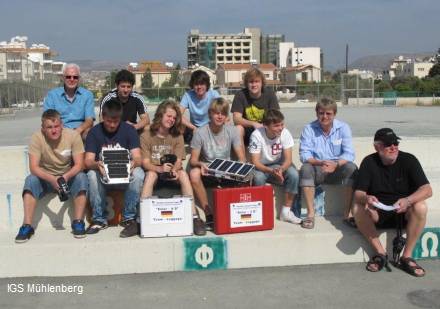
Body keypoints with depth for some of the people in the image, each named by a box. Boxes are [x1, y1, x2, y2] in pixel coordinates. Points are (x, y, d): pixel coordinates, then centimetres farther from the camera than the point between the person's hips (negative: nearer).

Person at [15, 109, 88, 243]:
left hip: (69, 176, 0)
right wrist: (52, 179, -40)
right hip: (46, 177, 0)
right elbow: (33, 167, -23)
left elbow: (79, 164, -19)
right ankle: (27, 226, -25)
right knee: (30, 180, -28)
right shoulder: (36, 138, -17)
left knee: (81, 177, -30)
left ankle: (78, 222, -24)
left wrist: (66, 177, -38)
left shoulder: (73, 135, -17)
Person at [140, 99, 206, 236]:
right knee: (151, 174, -34)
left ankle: (194, 216, -32)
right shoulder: (146, 136, -4)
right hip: (154, 172, -1)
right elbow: (145, 163, -11)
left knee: (183, 174, -29)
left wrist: (174, 171, -29)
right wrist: (160, 169, -32)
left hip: (172, 174, 1)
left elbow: (178, 162, -5)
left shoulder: (177, 136, 3)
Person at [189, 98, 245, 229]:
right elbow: (193, 160, -10)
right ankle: (208, 214, -21)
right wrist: (201, 164, -34)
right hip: (208, 173, -1)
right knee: (194, 174, -35)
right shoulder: (200, 133, -12)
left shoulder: (232, 130, -6)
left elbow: (241, 158, -5)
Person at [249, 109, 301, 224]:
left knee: (293, 174, -27)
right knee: (258, 177, -35)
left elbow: (288, 159, -17)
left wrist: (281, 170, -39)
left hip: (279, 166, 2)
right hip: (261, 167, -2)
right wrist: (271, 171, -41)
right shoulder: (256, 135, -22)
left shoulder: (285, 133, -16)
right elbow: (255, 162, -24)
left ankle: (286, 211, -12)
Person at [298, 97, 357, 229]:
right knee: (305, 168, -31)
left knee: (351, 168, -29)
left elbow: (349, 154, -10)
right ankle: (311, 213, -29)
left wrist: (336, 164, -30)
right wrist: (320, 163, -30)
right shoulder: (309, 129, -2)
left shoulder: (343, 128, -1)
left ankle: (347, 213, -24)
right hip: (317, 170, 0)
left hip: (337, 170, 1)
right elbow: (304, 154, -10)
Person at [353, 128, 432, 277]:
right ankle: (380, 253, -13)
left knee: (421, 207, -31)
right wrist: (366, 199, -37)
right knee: (357, 209, -29)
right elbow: (358, 193, -11)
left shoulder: (408, 160, -9)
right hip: (378, 213, 1)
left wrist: (408, 200, -38)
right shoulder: (369, 162, -6)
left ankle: (407, 256, -19)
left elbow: (427, 190, -17)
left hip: (404, 213, 0)